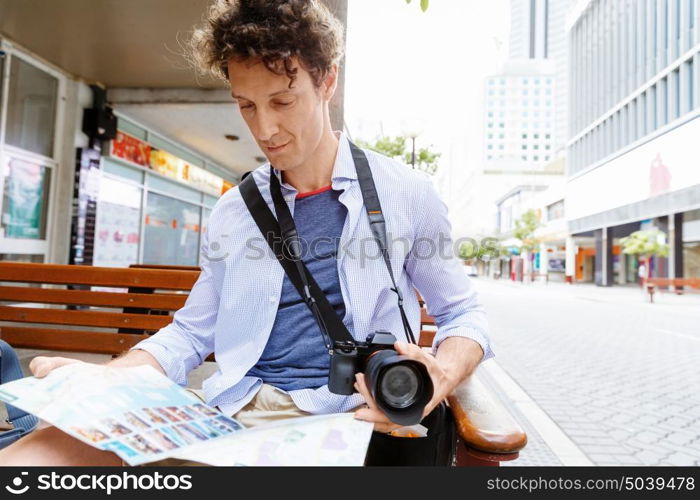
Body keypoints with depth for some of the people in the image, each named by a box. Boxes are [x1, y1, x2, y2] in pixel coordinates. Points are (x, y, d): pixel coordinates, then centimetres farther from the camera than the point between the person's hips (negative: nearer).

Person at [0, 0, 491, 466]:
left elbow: (463, 314, 8)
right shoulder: (233, 211, 11)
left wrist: (442, 375, -15)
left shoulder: (405, 192, 2)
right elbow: (192, 332, 17)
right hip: (238, 408, 4)